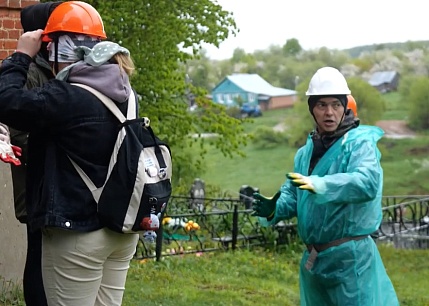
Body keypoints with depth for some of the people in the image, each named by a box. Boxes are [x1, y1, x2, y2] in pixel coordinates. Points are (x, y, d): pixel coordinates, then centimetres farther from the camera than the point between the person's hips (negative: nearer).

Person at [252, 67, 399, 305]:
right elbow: (292, 195, 13)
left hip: (351, 258, -8)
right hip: (314, 259, 8)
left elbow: (368, 182, -30)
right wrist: (273, 209, -10)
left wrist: (319, 185, -43)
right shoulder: (306, 152, 11)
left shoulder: (360, 143, -12)